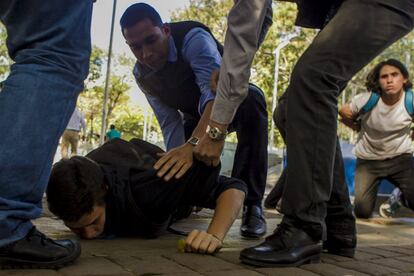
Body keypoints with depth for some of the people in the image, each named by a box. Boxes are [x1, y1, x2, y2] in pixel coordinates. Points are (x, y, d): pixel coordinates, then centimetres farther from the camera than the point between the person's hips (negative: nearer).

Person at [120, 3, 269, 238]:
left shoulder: (193, 38, -36)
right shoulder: (141, 74, -15)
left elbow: (218, 91, -51)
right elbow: (169, 123, -16)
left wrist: (194, 144, -66)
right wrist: (176, 166, -28)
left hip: (233, 101, -5)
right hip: (196, 116, 5)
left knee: (252, 99, -40)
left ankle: (251, 204, -35)